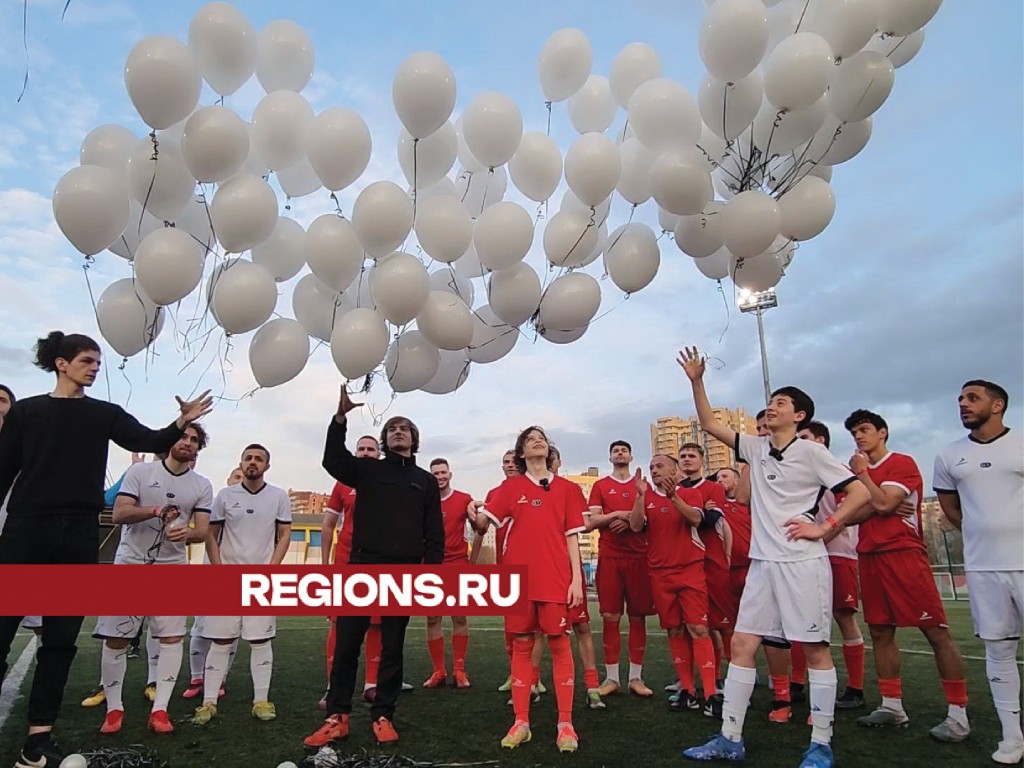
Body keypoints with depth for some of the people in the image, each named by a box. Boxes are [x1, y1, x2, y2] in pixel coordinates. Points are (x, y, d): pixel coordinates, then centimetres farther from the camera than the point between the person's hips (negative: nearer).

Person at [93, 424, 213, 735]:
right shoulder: (140, 471, -2)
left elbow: (202, 531, -2)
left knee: (172, 637, -4)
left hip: (171, 569, 2)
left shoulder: (202, 486, 3)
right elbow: (119, 514, -9)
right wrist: (156, 510, -26)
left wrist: (187, 532, -26)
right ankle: (114, 708, 18)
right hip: (130, 564, -1)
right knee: (115, 638, 2)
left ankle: (159, 709, 6)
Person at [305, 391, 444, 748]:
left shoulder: (426, 481, 11)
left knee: (392, 647, 8)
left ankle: (382, 717, 19)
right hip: (362, 567, 0)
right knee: (346, 644, 2)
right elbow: (332, 461, -10)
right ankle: (337, 717, 14)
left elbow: (434, 534, 8)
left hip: (403, 574, 1)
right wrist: (340, 417, -20)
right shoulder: (367, 469, 10)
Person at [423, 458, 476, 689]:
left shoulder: (464, 499, 2)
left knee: (460, 617, 2)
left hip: (458, 565, -1)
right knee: (432, 619, 4)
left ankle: (459, 670, 12)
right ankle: (438, 672, 14)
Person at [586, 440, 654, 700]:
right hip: (609, 557, -1)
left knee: (638, 617, 3)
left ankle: (636, 677, 12)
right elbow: (591, 522, 0)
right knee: (610, 617, 0)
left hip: (639, 557, 1)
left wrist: (632, 521, -10)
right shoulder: (600, 486, 8)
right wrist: (618, 514, -11)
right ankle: (611, 678, 8)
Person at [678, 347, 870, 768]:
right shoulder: (755, 448, 11)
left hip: (803, 562, -6)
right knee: (741, 644, 4)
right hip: (762, 563, 6)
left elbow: (861, 493, -4)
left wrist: (822, 527, -10)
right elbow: (709, 424, 13)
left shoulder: (811, 452, -4)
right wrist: (696, 381, 5)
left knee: (815, 649, 3)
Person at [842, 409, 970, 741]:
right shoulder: (859, 470, 17)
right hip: (870, 557, 7)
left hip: (904, 554, -7)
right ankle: (892, 706, 19)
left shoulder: (903, 463, -4)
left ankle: (958, 715, 4)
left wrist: (861, 472, -7)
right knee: (880, 633, 9)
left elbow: (883, 504, -17)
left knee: (936, 631, -4)